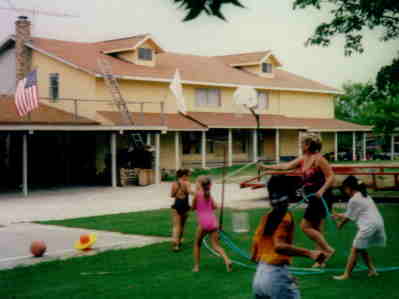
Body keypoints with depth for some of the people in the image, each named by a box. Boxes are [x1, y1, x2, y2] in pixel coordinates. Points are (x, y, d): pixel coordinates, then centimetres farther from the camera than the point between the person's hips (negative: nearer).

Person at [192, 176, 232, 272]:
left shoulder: (197, 194, -1)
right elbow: (214, 207, 15)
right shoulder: (209, 195, 13)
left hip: (203, 222, -4)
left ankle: (196, 266, 15)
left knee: (197, 244, 16)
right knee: (216, 245, 2)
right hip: (213, 221, 4)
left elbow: (193, 207, 6)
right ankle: (227, 260, -22)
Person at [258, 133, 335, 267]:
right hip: (313, 198, 9)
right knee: (316, 229, 10)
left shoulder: (318, 159, -14)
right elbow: (286, 166, 12)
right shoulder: (302, 159, 10)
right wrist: (267, 167, 12)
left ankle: (328, 249, -2)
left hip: (320, 197, -9)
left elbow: (331, 177, -16)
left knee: (305, 226, -7)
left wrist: (322, 190, -28)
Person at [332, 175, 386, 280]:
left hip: (369, 225, -9)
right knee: (362, 249, 20)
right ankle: (372, 270, 18)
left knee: (355, 250, -3)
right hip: (378, 223, 9)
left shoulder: (353, 200, -5)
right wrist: (340, 216, 35)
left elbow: (348, 217, 5)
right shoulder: (365, 196, 22)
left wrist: (340, 223, 24)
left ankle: (347, 274, -4)